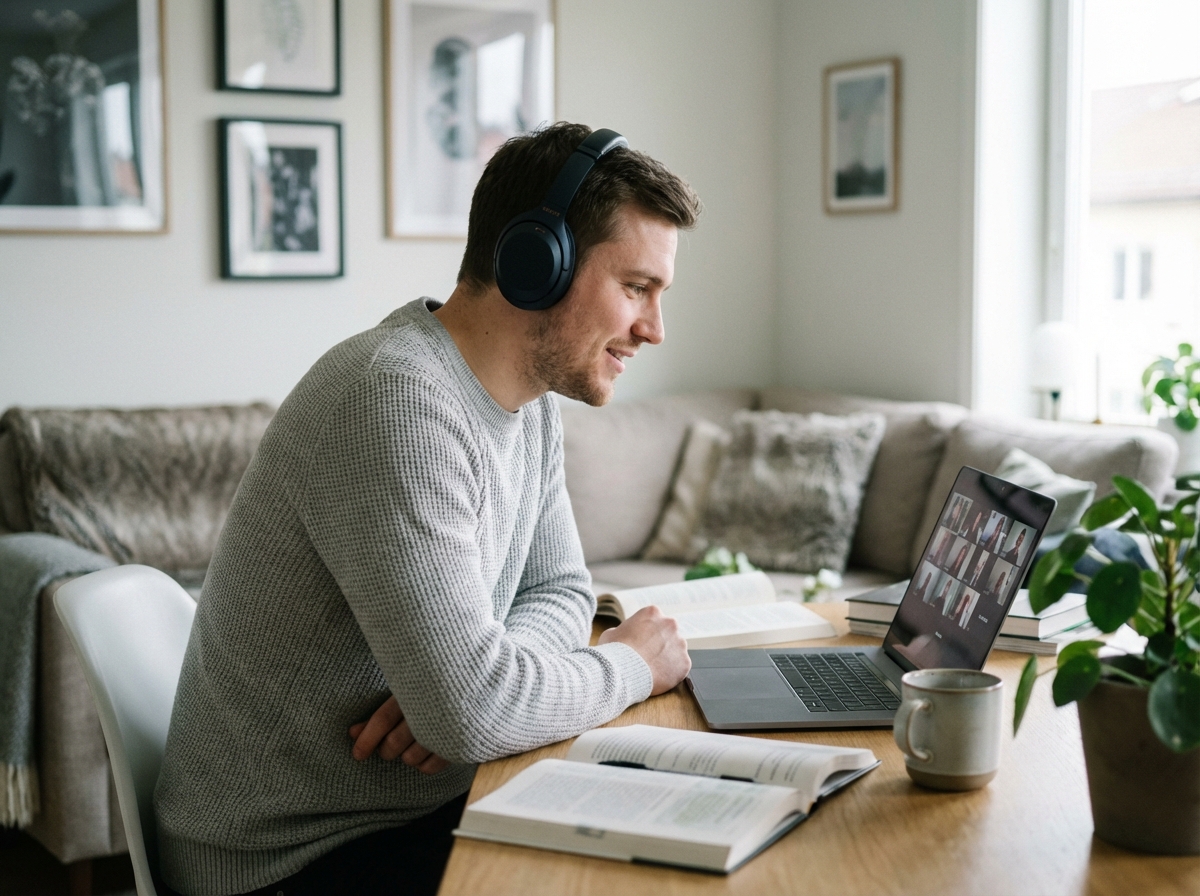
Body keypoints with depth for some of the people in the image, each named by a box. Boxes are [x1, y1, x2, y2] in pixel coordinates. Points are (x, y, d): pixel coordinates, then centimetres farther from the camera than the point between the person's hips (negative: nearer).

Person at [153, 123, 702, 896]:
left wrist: (473, 682, -12)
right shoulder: (398, 404, -27)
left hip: (424, 799, 8)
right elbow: (472, 708, -31)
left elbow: (560, 591, 10)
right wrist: (630, 666, -12)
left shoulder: (532, 399, 3)